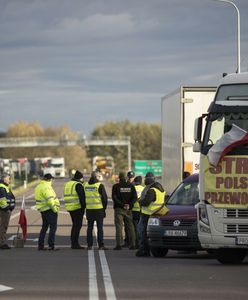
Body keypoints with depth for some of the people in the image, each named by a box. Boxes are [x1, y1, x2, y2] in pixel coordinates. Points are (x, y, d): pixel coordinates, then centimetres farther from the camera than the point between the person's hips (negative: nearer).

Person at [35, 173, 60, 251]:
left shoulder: (38, 187, 15)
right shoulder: (46, 187, -16)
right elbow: (49, 200, -22)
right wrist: (55, 209, -15)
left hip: (43, 210, 10)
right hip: (50, 209, -10)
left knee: (44, 227, 17)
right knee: (53, 227, -6)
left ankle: (40, 245, 18)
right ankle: (51, 245, -10)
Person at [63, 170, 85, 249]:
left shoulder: (67, 184, 16)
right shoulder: (78, 185, -11)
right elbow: (82, 197, -17)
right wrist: (83, 206, -12)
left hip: (70, 207, 9)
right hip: (78, 207, -9)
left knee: (75, 225, 16)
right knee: (78, 225, -6)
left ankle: (73, 243, 17)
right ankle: (75, 244, -10)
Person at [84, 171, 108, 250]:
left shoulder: (86, 185, 7)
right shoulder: (100, 186, -9)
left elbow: (83, 197, 12)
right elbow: (105, 198, -7)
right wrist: (104, 207, 5)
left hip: (89, 209, 4)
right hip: (99, 209, -4)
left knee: (89, 227, 10)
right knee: (100, 227, 0)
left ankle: (89, 245, 9)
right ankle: (101, 245, -2)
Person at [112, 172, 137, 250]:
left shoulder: (116, 186, -4)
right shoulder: (131, 186, 4)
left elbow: (114, 198, -11)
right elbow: (134, 197, -1)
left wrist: (122, 205, -11)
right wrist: (129, 205, -7)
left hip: (119, 209, -3)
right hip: (128, 209, 3)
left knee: (119, 227, -2)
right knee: (130, 226, 8)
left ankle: (119, 244, -9)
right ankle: (132, 244, 5)